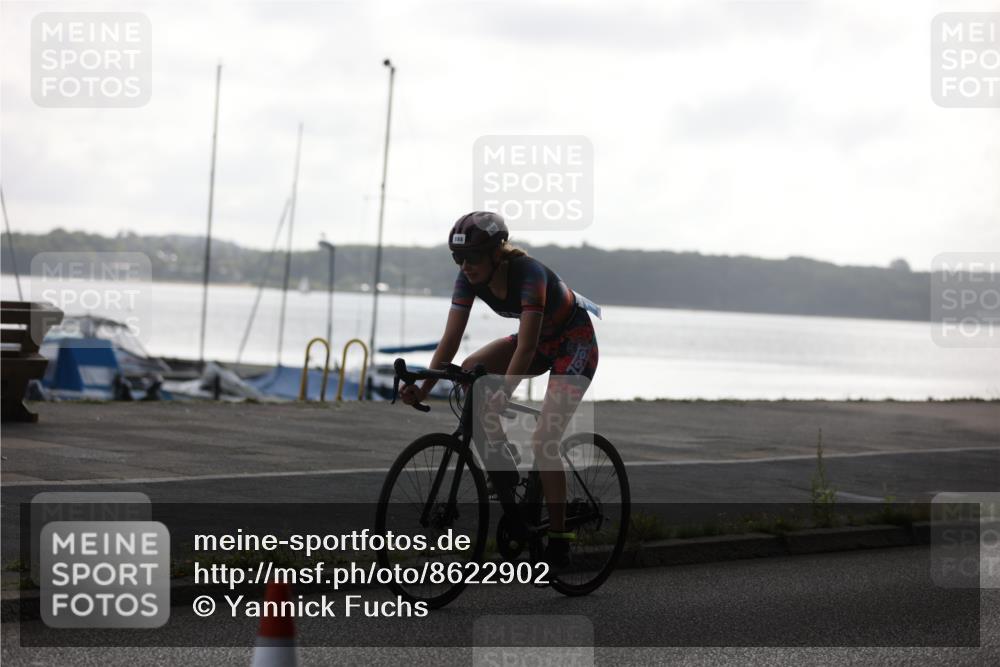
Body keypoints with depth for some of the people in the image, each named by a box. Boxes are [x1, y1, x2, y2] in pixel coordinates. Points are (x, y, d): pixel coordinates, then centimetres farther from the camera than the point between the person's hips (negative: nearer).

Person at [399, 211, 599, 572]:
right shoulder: (470, 279, -15)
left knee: (543, 441, -16)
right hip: (540, 341, 7)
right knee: (470, 369, -18)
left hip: (575, 343, -7)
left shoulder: (528, 273, -34)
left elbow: (526, 347, -40)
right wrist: (423, 388, -29)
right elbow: (450, 340, -17)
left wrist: (501, 396, -50)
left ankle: (558, 544, -7)